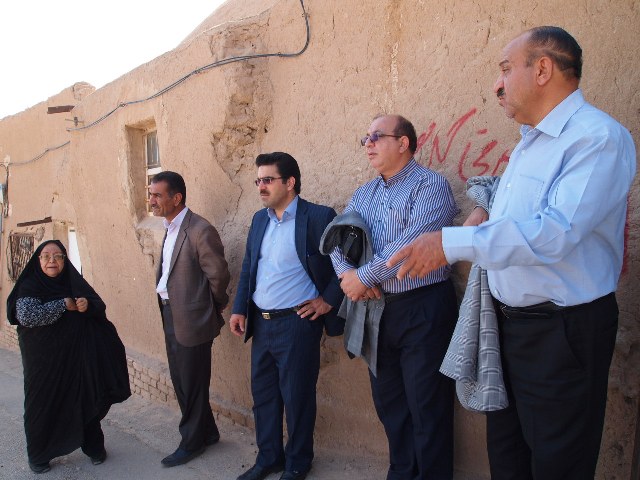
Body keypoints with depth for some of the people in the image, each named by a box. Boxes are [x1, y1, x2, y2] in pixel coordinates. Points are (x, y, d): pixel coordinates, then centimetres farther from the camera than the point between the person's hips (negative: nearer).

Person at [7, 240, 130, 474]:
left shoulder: (74, 282, 4)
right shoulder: (29, 286, -6)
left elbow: (100, 306, 2)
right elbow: (25, 316, -22)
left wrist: (87, 304, -20)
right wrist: (63, 304, -19)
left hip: (77, 356, 2)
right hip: (44, 359, -2)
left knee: (86, 400, 7)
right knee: (44, 404, 9)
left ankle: (93, 446, 26)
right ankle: (39, 455, 29)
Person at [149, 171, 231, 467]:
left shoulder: (200, 231, -19)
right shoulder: (169, 228, 10)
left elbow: (219, 275, -16)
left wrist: (213, 309, -3)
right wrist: (166, 307, 11)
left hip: (191, 319, -9)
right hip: (170, 316, 9)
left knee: (192, 385, 7)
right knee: (180, 382, 19)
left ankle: (192, 442, 27)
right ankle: (207, 433, 36)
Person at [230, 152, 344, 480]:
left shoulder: (319, 217, -10)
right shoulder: (259, 219, 11)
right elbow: (248, 267, 15)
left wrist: (329, 300, -9)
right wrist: (239, 309, 8)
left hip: (297, 323, -6)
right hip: (260, 323, 6)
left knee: (296, 396, 7)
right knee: (263, 394, 16)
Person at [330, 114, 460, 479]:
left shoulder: (431, 185, -8)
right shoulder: (363, 195, 14)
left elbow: (410, 244, -20)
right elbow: (337, 241, 8)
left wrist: (363, 276, -13)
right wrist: (348, 275, -12)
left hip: (423, 308, -7)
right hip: (378, 308, 7)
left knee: (427, 408, 4)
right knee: (389, 403, 18)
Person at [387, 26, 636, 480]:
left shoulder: (599, 136, -18)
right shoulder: (529, 141, 12)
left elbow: (554, 232, -29)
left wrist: (451, 243, -28)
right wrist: (485, 215, 3)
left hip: (563, 330, -8)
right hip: (511, 321, 9)